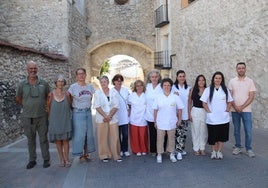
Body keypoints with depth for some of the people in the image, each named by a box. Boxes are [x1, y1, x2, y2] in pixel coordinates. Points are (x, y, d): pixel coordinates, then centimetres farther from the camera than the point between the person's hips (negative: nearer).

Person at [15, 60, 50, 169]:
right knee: (30, 140, 12)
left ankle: (46, 159, 19)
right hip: (27, 117, 1)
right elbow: (18, 98, 12)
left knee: (43, 139, 7)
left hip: (42, 116, 0)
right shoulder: (22, 84, -1)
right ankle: (32, 160, 25)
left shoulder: (43, 83, 0)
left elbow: (48, 97, 11)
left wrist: (45, 107, 5)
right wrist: (27, 106, 9)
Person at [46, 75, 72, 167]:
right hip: (55, 120, 0)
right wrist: (50, 118, 5)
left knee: (65, 140, 3)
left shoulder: (67, 94, 0)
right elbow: (48, 107, 4)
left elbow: (70, 106, 9)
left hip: (65, 120, 0)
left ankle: (67, 159, 14)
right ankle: (61, 159, 20)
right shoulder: (51, 94, -3)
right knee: (58, 140, 7)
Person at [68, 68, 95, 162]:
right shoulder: (73, 87, -7)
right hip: (78, 113, -4)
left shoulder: (90, 86, 4)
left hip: (88, 112, 4)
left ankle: (87, 152, 21)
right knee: (79, 134, 0)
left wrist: (87, 107, 8)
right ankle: (80, 154, 15)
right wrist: (73, 108, 1)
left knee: (89, 133, 7)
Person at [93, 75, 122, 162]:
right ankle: (105, 155, 16)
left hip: (113, 118, 1)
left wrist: (109, 116, -12)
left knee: (115, 137, 0)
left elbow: (116, 106, -1)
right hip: (101, 118, 0)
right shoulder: (97, 93, 3)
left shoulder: (114, 92, 5)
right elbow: (97, 106, -5)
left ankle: (116, 155, 12)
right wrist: (105, 116, -14)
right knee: (103, 137, 3)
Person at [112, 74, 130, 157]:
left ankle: (125, 150, 19)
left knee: (125, 134, 5)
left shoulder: (125, 90, 8)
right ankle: (119, 150, 21)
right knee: (118, 134, 7)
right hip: (116, 116, -3)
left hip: (125, 116, 3)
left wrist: (128, 109, 5)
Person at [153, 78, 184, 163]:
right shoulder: (158, 97, -3)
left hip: (172, 122, 1)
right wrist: (155, 121, 1)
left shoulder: (175, 97, -4)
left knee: (171, 138, 13)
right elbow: (155, 110, 1)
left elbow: (179, 109, 2)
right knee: (160, 139, 6)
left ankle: (172, 154, 28)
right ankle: (159, 154, 20)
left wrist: (179, 119, 2)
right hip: (160, 122, 0)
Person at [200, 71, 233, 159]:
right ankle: (214, 151, 24)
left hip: (223, 118, 2)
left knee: (222, 136, 9)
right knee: (212, 136, 6)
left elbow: (229, 102, 12)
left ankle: (219, 151, 25)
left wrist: (227, 110, -1)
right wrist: (209, 111, -9)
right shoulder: (208, 90, -2)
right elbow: (204, 103, -2)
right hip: (212, 118, -2)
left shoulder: (225, 89, 7)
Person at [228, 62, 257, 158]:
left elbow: (251, 97, -5)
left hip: (246, 110, -1)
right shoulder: (232, 81, 3)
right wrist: (235, 107, -10)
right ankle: (238, 147, 21)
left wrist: (242, 107, -13)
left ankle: (248, 149, 13)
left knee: (248, 130, -1)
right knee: (236, 130, 9)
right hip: (235, 110, 1)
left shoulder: (250, 81, 0)